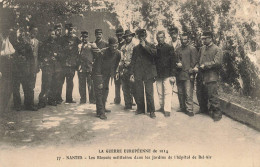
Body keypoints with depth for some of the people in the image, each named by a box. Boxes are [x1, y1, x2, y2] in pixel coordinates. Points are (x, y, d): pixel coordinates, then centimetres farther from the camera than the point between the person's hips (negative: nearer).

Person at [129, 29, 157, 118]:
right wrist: (131, 73, 5)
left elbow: (155, 53, -13)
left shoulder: (151, 46, 10)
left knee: (149, 92, -7)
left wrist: (145, 46, -11)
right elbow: (133, 61, 14)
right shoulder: (136, 48, 17)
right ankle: (140, 108, 20)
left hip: (148, 73, -3)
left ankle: (151, 111, 3)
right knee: (137, 92, 2)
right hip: (138, 73, 3)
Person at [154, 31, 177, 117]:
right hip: (158, 74, 3)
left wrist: (173, 75, -8)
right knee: (160, 93, 6)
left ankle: (167, 110, -3)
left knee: (167, 92, -6)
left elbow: (173, 61, -1)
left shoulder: (169, 48, 2)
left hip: (167, 74, -3)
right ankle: (162, 107, 16)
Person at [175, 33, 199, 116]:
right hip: (179, 74, 6)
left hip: (188, 75, -5)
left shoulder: (192, 49, 0)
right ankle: (182, 107, 22)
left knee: (188, 93, -8)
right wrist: (177, 64, -2)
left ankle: (189, 109, -3)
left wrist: (191, 72, -10)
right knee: (180, 93, 10)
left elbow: (194, 62, -3)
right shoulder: (178, 49, 16)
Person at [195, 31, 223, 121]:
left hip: (211, 77, -7)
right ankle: (203, 109, 36)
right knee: (200, 94, 15)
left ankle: (217, 113, 7)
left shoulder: (217, 50, -5)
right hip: (201, 76, 7)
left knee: (212, 96, -5)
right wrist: (197, 67, -1)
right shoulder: (202, 49, 16)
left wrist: (205, 65, -15)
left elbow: (217, 62, -15)